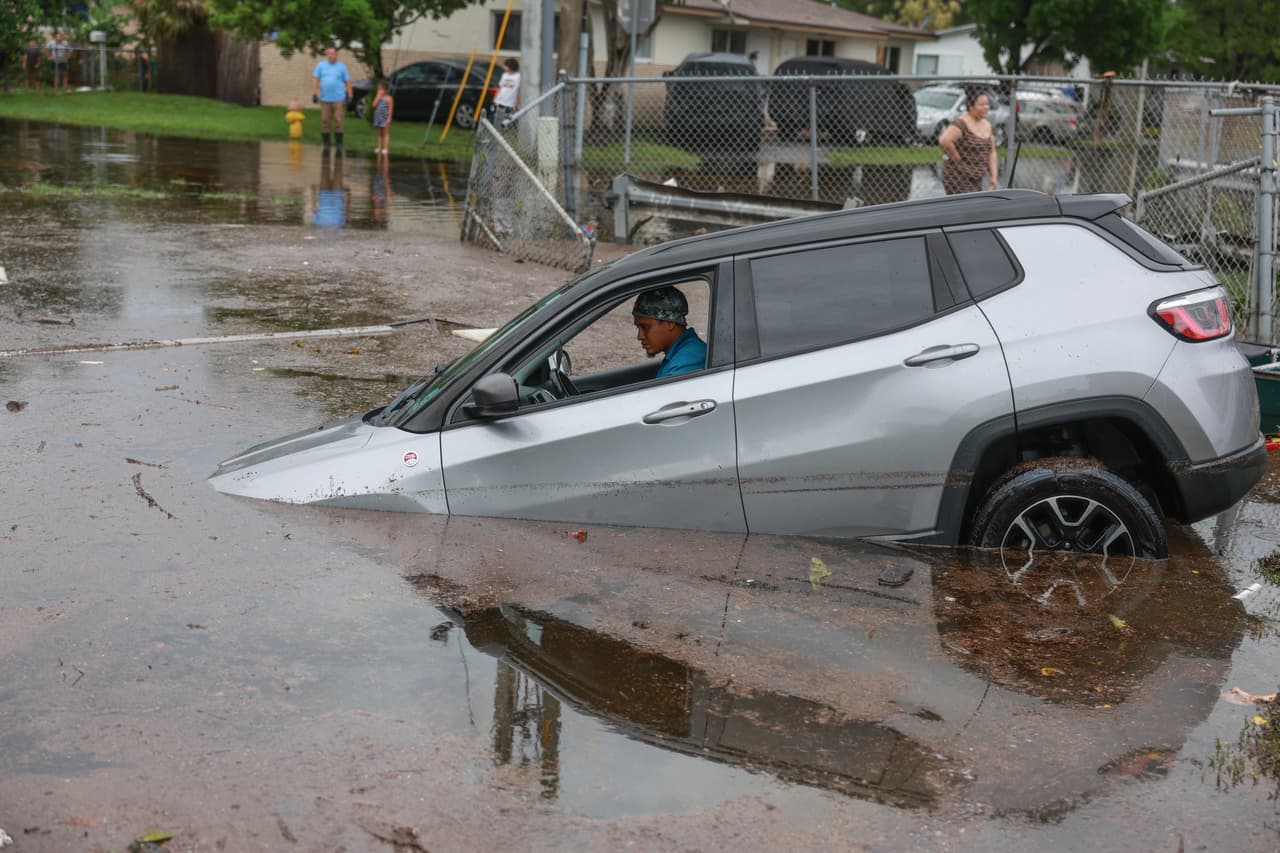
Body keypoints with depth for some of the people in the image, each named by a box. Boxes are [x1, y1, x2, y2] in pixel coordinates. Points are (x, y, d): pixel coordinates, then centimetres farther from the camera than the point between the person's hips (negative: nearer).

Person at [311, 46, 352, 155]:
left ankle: (338, 145, 1)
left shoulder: (341, 67, 6)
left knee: (338, 122, -5)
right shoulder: (321, 65, 8)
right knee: (325, 122, 4)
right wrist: (314, 93, -5)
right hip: (325, 99, 2)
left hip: (338, 99, -2)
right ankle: (325, 144, 11)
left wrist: (349, 96, -1)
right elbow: (315, 79, 5)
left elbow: (347, 82, 6)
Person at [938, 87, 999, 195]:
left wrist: (993, 176, 6)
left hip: (976, 180, 9)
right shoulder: (962, 124, -14)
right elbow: (944, 140, -29)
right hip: (958, 179, -9)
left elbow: (991, 153, 17)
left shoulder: (987, 125, 14)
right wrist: (957, 158, -18)